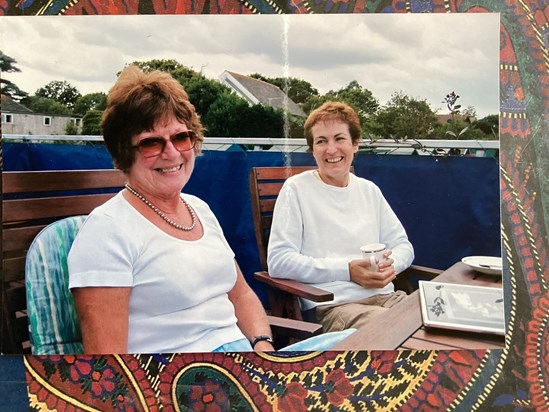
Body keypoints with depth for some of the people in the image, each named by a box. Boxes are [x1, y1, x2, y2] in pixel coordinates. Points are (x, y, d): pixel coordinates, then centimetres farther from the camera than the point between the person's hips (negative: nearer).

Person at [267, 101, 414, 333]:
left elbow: (403, 245, 20)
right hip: (332, 305, -7)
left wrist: (391, 263, -4)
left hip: (385, 295, 7)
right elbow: (278, 261, -8)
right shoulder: (296, 189, 0)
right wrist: (347, 270, -13)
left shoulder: (369, 190, 18)